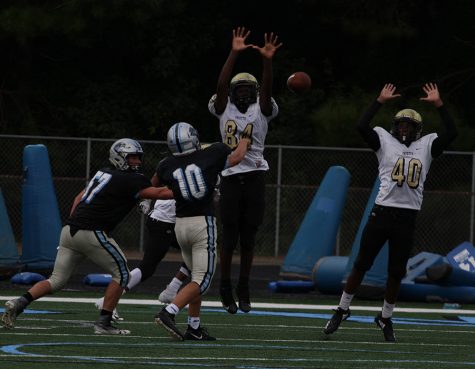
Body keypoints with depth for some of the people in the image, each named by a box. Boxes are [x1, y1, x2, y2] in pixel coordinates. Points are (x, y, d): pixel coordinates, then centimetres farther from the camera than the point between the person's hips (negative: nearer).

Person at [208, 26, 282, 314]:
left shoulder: (261, 111, 6)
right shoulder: (224, 110, 5)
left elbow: (267, 91, -11)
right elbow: (221, 85, -9)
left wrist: (268, 61, -28)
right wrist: (235, 54, -20)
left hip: (255, 178, 1)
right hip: (231, 177, -1)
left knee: (248, 238, 5)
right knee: (230, 238, 0)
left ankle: (244, 290, 15)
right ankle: (226, 287, 15)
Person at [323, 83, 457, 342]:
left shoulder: (426, 146, 13)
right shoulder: (385, 141, 7)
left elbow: (451, 134, 2)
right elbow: (361, 127, -6)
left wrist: (438, 104, -1)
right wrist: (380, 101, -4)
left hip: (408, 218, 2)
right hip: (382, 212, -2)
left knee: (396, 272, 8)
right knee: (362, 264, 2)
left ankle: (386, 318, 22)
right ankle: (342, 310, 14)